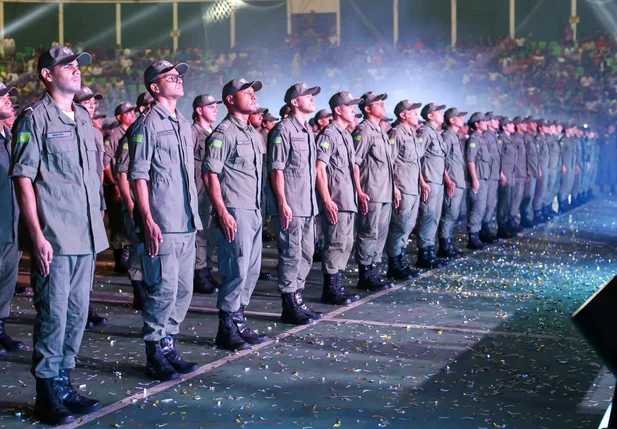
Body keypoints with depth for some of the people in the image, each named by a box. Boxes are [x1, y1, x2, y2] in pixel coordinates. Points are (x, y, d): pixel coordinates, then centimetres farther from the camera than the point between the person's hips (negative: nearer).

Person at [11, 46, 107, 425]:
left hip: (87, 236, 7)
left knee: (77, 314, 11)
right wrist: (37, 236, -15)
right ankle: (47, 394, 7)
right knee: (53, 315, -4)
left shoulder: (84, 118, 16)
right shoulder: (35, 118, -5)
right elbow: (23, 178, -9)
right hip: (53, 238, -7)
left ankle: (64, 384, 23)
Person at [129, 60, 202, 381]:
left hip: (187, 223, 8)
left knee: (183, 289, 11)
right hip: (162, 225, -8)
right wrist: (148, 221, -18)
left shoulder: (183, 123, 17)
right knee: (163, 289, -5)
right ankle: (155, 355, 6)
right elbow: (139, 175, -11)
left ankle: (168, 346, 22)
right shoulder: (148, 124, -7)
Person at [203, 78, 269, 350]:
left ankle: (238, 323, 23)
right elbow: (209, 174, -16)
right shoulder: (223, 133, -10)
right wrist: (222, 212, -21)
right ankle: (226, 330, 2)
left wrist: (259, 209, 18)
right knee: (236, 272, -7)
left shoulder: (253, 133, 18)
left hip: (254, 211, 9)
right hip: (235, 212, -9)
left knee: (251, 271, 13)